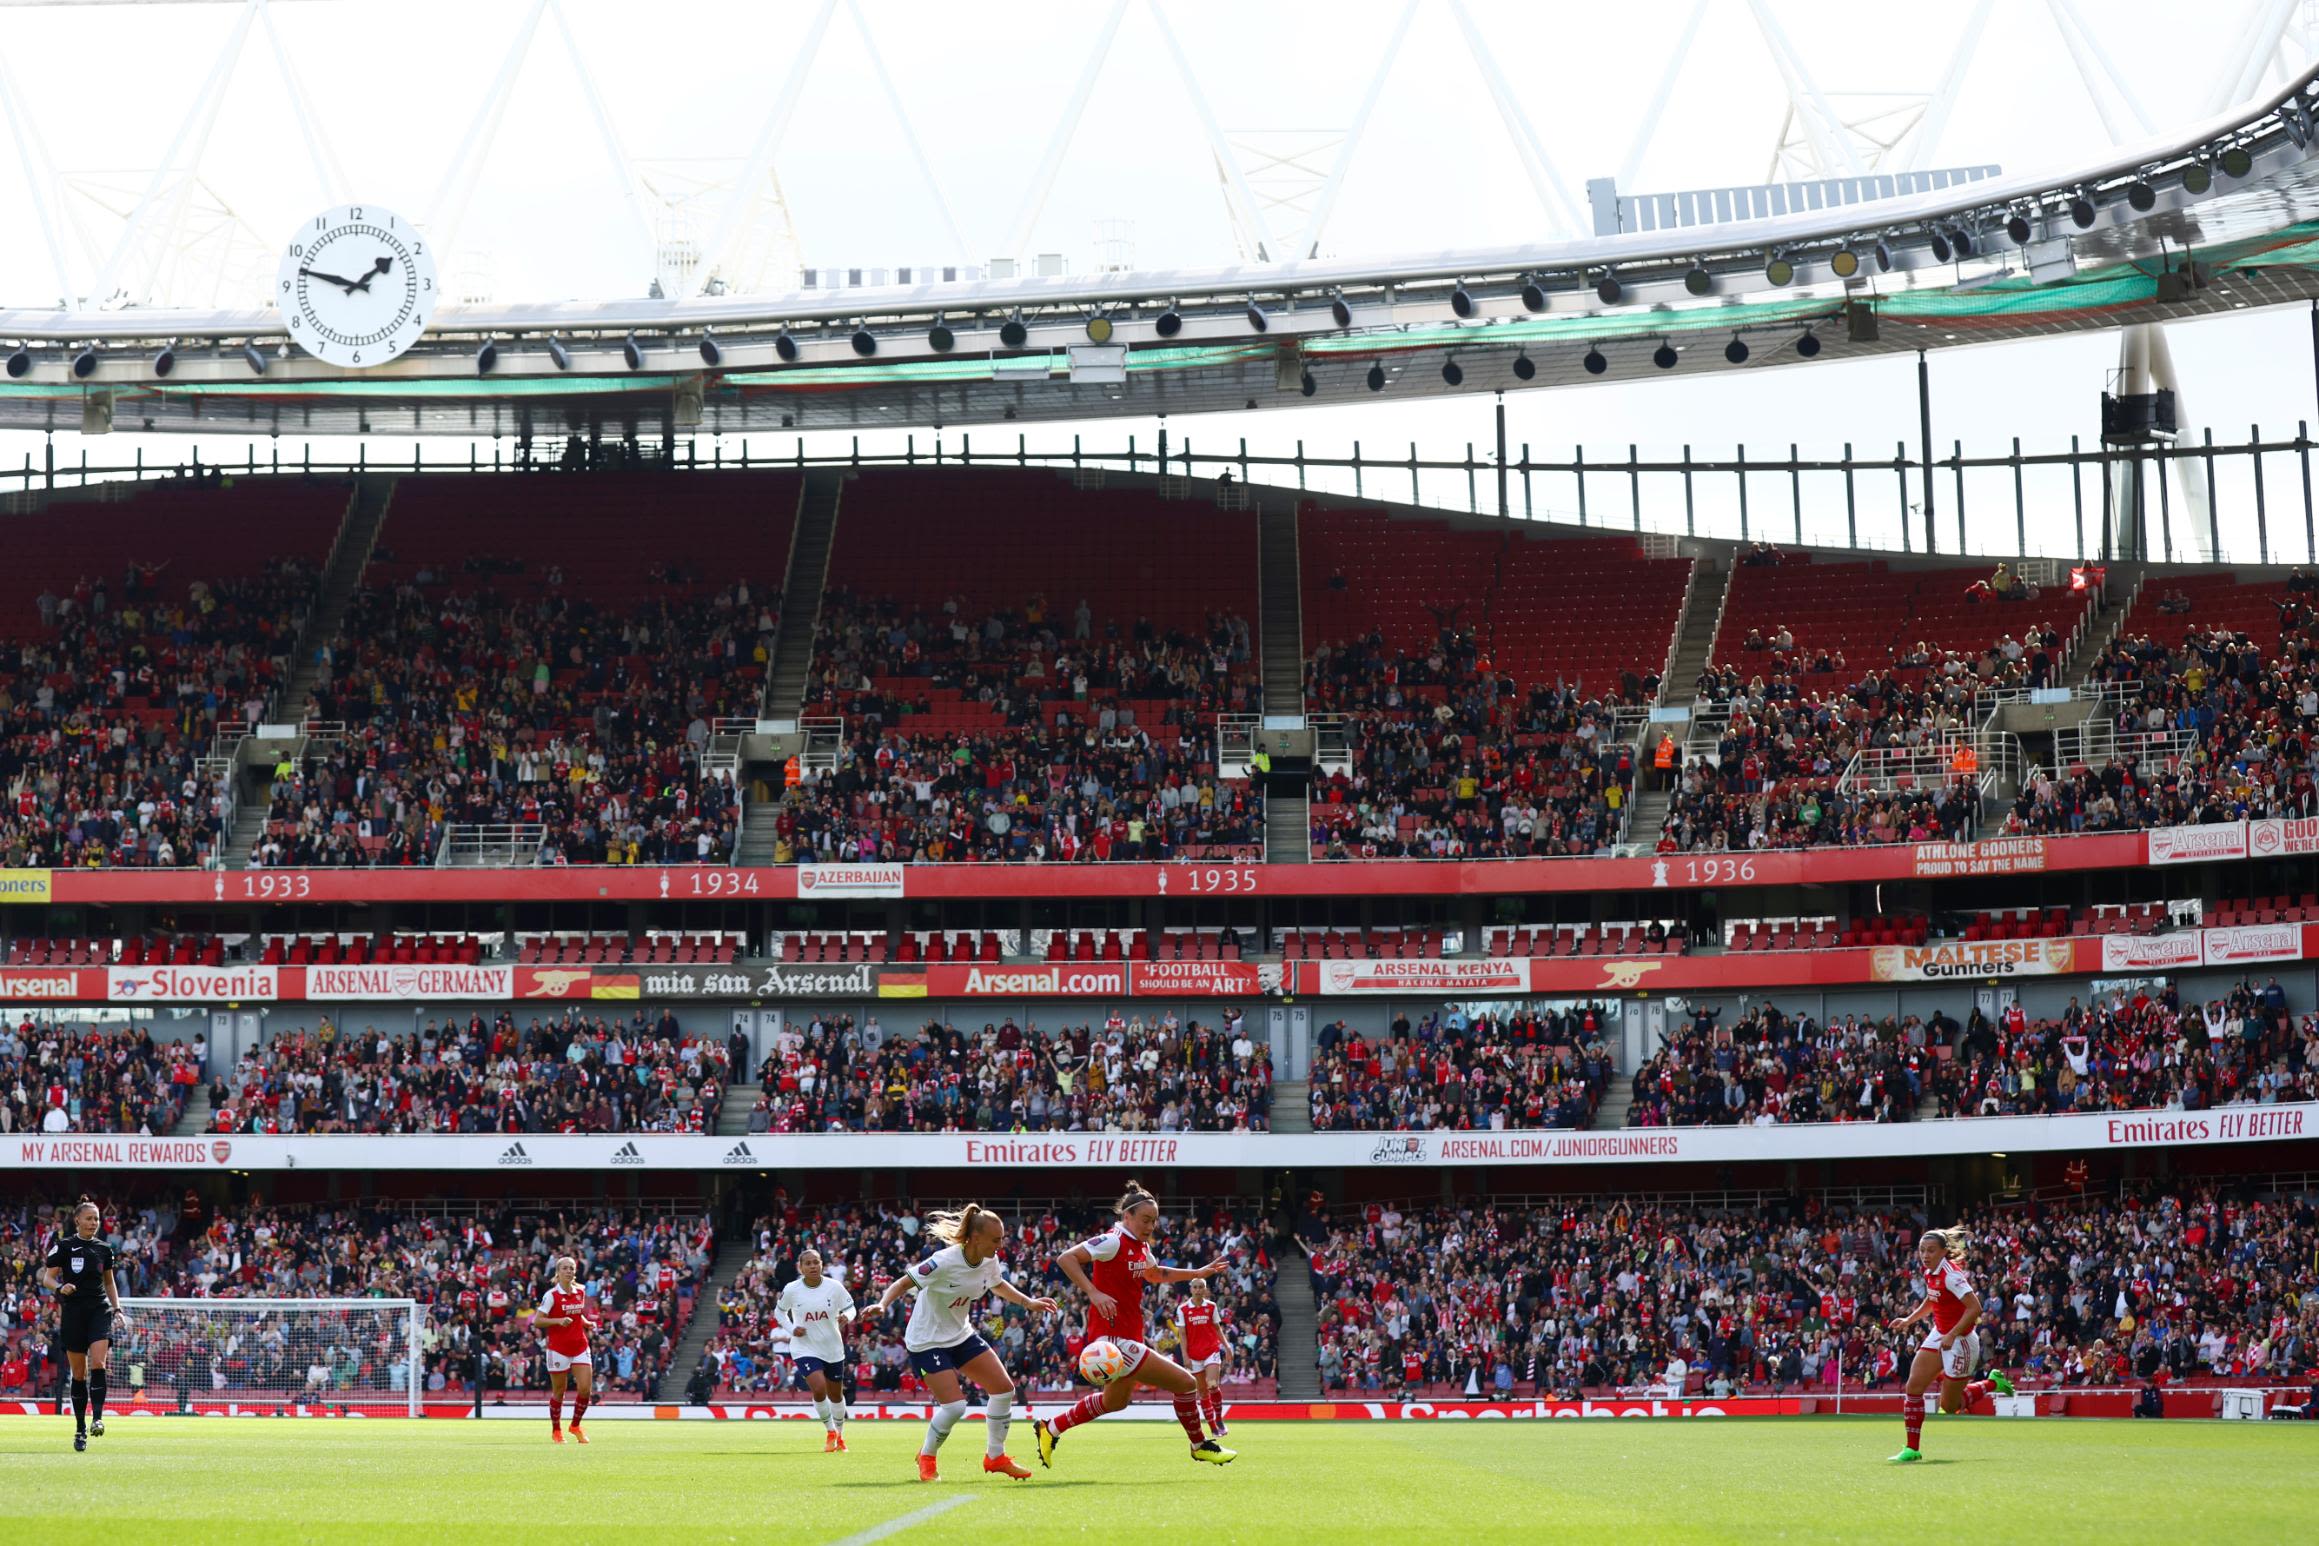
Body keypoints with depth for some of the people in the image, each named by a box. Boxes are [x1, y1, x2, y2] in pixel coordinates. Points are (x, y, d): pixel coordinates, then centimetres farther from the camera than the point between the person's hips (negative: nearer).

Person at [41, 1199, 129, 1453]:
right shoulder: (64, 1246, 0)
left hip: (99, 1310, 2)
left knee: (98, 1363, -18)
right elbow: (47, 1277, 0)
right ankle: (80, 1429, 10)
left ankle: (97, 1418, -22)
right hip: (73, 1312, -2)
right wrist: (60, 1287, -20)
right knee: (79, 1373, 2)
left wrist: (117, 1309, 10)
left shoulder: (104, 1248, 10)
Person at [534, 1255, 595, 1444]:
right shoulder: (551, 1295, -9)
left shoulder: (580, 1292, 7)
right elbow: (537, 1321, -11)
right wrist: (558, 1320, -25)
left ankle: (575, 1426, 15)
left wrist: (587, 1323, 5)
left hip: (580, 1347, 4)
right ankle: (556, 1431, 21)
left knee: (586, 1389, -5)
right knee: (558, 1392, 4)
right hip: (558, 1348, -4)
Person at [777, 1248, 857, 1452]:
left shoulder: (834, 1287, -11)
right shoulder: (791, 1290, -10)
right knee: (819, 1389, -21)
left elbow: (850, 1307, 1)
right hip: (805, 1348, -2)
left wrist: (846, 1317, -22)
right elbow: (779, 1311, 7)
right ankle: (830, 1432, 4)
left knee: (836, 1395, 14)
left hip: (833, 1348, 2)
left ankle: (839, 1434, 38)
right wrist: (791, 1329, -9)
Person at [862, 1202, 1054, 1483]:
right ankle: (926, 1457, 11)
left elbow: (998, 1285, 17)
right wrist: (882, 1305, -42)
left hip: (961, 1334, 8)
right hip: (927, 1341, -8)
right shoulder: (944, 1262, -29)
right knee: (955, 1406, -18)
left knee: (1004, 1388, 1)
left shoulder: (990, 1261, -6)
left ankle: (996, 1457, 19)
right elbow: (902, 1283, -24)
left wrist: (1030, 1303, 8)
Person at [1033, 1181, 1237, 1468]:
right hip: (1115, 1339, -10)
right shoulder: (1114, 1241, -17)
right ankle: (1199, 1446, 12)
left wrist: (1199, 1273, 25)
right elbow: (1066, 1258, -24)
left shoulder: (1141, 1246, 10)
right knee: (1185, 1383, -8)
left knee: (1114, 1401, 29)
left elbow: (1156, 1274, 31)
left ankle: (1050, 1429, 38)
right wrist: (1094, 1293, -32)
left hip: (1127, 1336, 10)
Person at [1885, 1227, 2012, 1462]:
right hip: (1939, 1336, 8)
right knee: (1913, 1386, -6)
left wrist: (1952, 1335, -31)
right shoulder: (1930, 1272, 2)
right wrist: (1909, 1320, 11)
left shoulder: (1950, 1274, -24)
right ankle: (1912, 1449, 0)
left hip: (1960, 1341, -8)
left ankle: (1993, 1383, 25)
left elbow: (1975, 1308, -29)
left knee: (1949, 1405, 2)